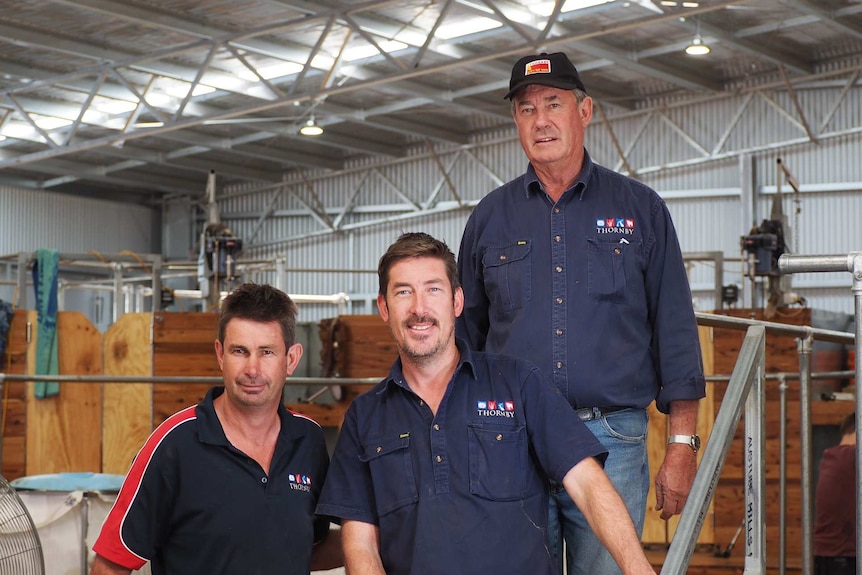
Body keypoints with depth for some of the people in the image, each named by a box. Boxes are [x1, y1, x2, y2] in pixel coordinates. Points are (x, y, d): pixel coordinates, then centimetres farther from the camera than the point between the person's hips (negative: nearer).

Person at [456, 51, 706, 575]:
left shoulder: (639, 208, 7)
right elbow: (465, 335, 16)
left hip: (613, 439, -1)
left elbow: (675, 331, 5)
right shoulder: (490, 217, 12)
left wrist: (683, 446, -1)